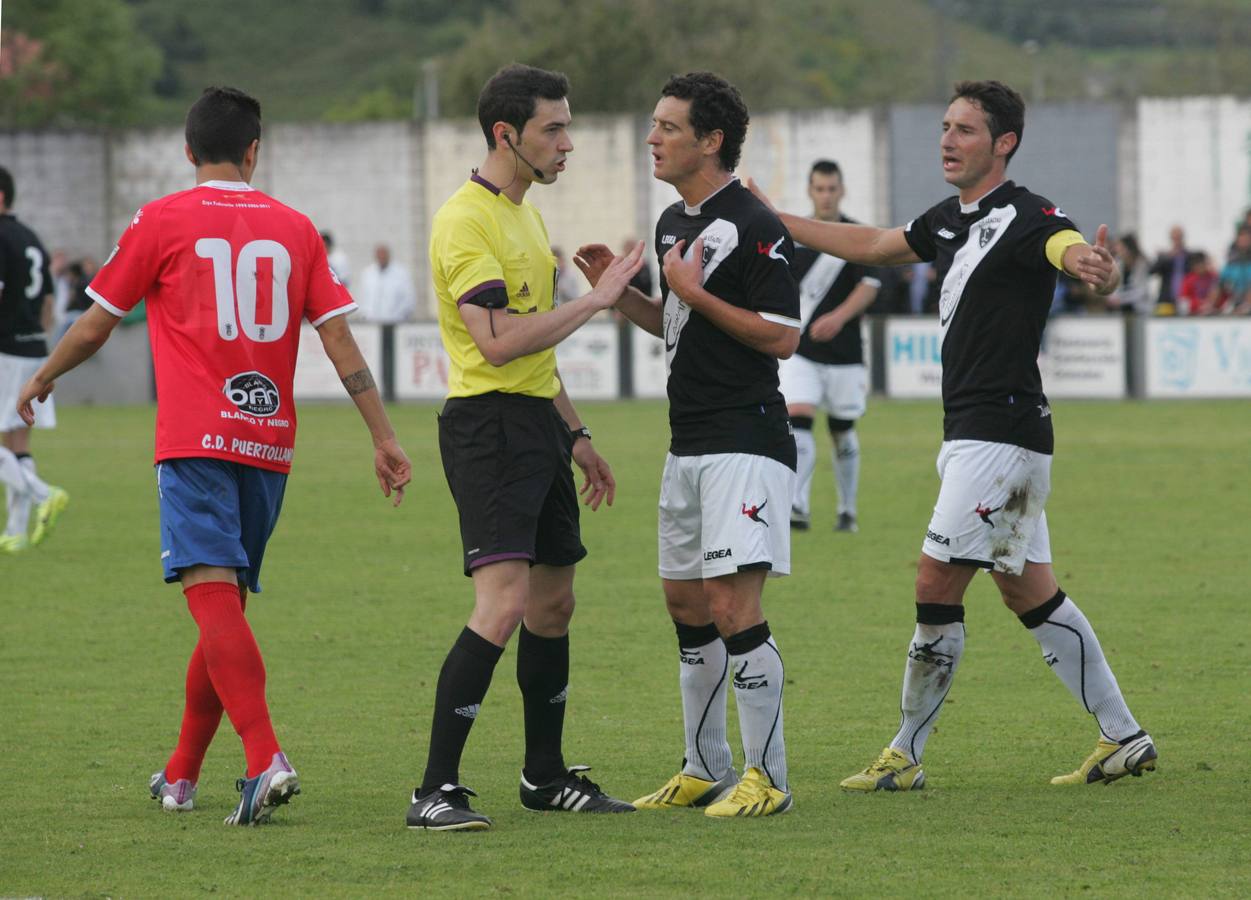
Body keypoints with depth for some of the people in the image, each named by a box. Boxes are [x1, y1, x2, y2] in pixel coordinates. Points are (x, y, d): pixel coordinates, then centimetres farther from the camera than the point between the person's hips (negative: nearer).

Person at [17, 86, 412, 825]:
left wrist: (42, 380, 26)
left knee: (215, 599, -15)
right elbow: (340, 339, 5)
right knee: (225, 608, 14)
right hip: (270, 442, 4)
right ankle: (181, 777, 23)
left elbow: (95, 328, 8)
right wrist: (384, 437, 8)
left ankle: (267, 760, -32)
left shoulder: (162, 222, 1)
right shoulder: (294, 228, 10)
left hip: (197, 439, -4)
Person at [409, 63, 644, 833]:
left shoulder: (527, 214, 17)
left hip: (536, 425, 10)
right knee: (503, 603, -18)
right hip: (487, 423, -10)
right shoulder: (465, 221, -14)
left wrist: (576, 433, 26)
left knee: (554, 602, 13)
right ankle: (437, 791, -17)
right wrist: (596, 299, -16)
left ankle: (546, 775, 25)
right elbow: (499, 339, -23)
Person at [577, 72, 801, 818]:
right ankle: (707, 771, 22)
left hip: (746, 442, -10)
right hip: (690, 444, 10)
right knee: (685, 602, 12)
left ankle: (767, 778, -8)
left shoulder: (754, 226, -13)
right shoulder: (674, 223, 15)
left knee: (734, 606, -13)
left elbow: (783, 336, -17)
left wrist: (695, 292, -17)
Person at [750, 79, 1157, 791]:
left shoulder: (1025, 218, -14)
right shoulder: (949, 220, 14)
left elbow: (1075, 252, -33)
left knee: (937, 584, -7)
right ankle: (1125, 738, 17)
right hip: (972, 434, 9)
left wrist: (1098, 269, -58)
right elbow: (872, 246, 28)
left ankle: (906, 755, 1)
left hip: (1002, 433, -9)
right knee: (1031, 594, 12)